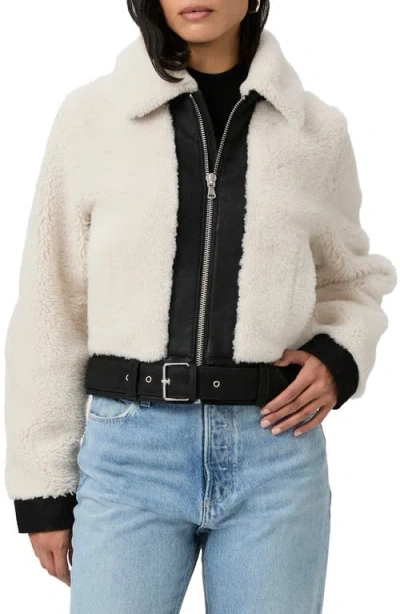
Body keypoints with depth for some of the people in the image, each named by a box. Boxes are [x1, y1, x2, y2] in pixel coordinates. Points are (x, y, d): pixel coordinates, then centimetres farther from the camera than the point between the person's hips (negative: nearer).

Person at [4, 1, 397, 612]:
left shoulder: (317, 128, 4)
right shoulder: (89, 116, 1)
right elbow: (52, 310, 4)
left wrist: (339, 357, -2)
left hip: (275, 451, 1)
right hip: (130, 450, -1)